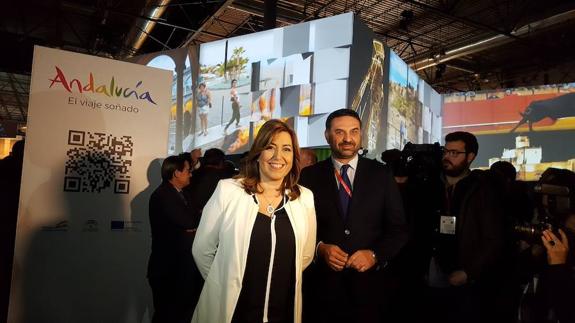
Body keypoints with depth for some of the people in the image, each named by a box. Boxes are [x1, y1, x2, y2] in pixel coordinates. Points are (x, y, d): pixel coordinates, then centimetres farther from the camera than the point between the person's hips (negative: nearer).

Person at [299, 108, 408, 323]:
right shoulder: (310, 176, -1)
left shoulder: (381, 174, 0)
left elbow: (398, 229, 2)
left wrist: (375, 254, -13)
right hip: (321, 284, 0)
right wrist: (320, 248, -14)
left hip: (366, 284, 1)